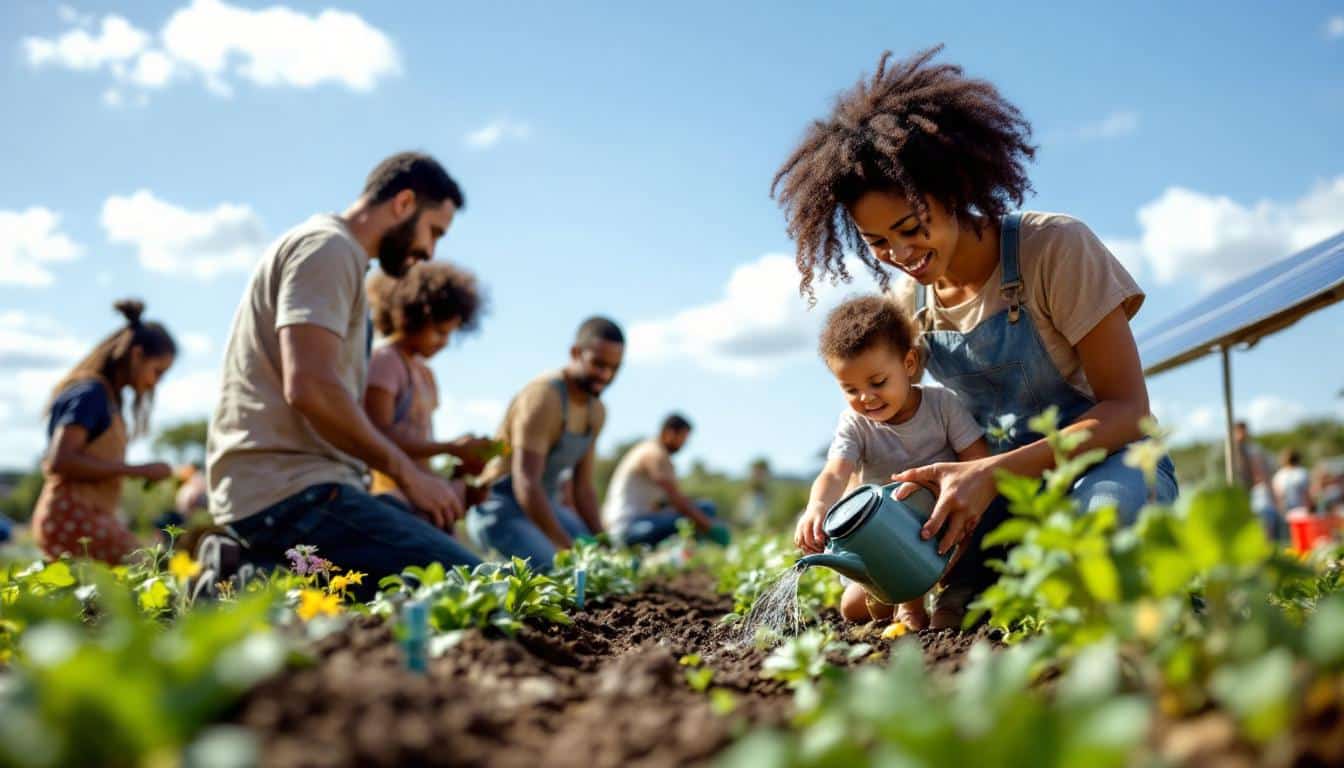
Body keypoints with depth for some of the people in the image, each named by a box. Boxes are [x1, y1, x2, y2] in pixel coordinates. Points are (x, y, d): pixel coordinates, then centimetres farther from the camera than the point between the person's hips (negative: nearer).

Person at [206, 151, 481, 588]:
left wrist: (407, 472, 15)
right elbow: (309, 387, -21)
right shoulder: (329, 247, -7)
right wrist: (407, 473, -11)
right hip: (288, 488, -11)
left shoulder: (339, 255, 25)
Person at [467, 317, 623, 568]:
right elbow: (526, 484, -30)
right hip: (500, 510, -9)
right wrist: (569, 549, -34)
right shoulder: (543, 397, -21)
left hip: (545, 506, 9)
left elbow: (584, 489, 11)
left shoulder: (596, 412, 6)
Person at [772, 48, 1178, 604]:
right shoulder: (907, 299, 0)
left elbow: (1127, 408, -18)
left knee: (1107, 509, -41)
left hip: (1106, 461, -5)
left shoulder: (1054, 248, -16)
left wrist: (991, 474, -30)